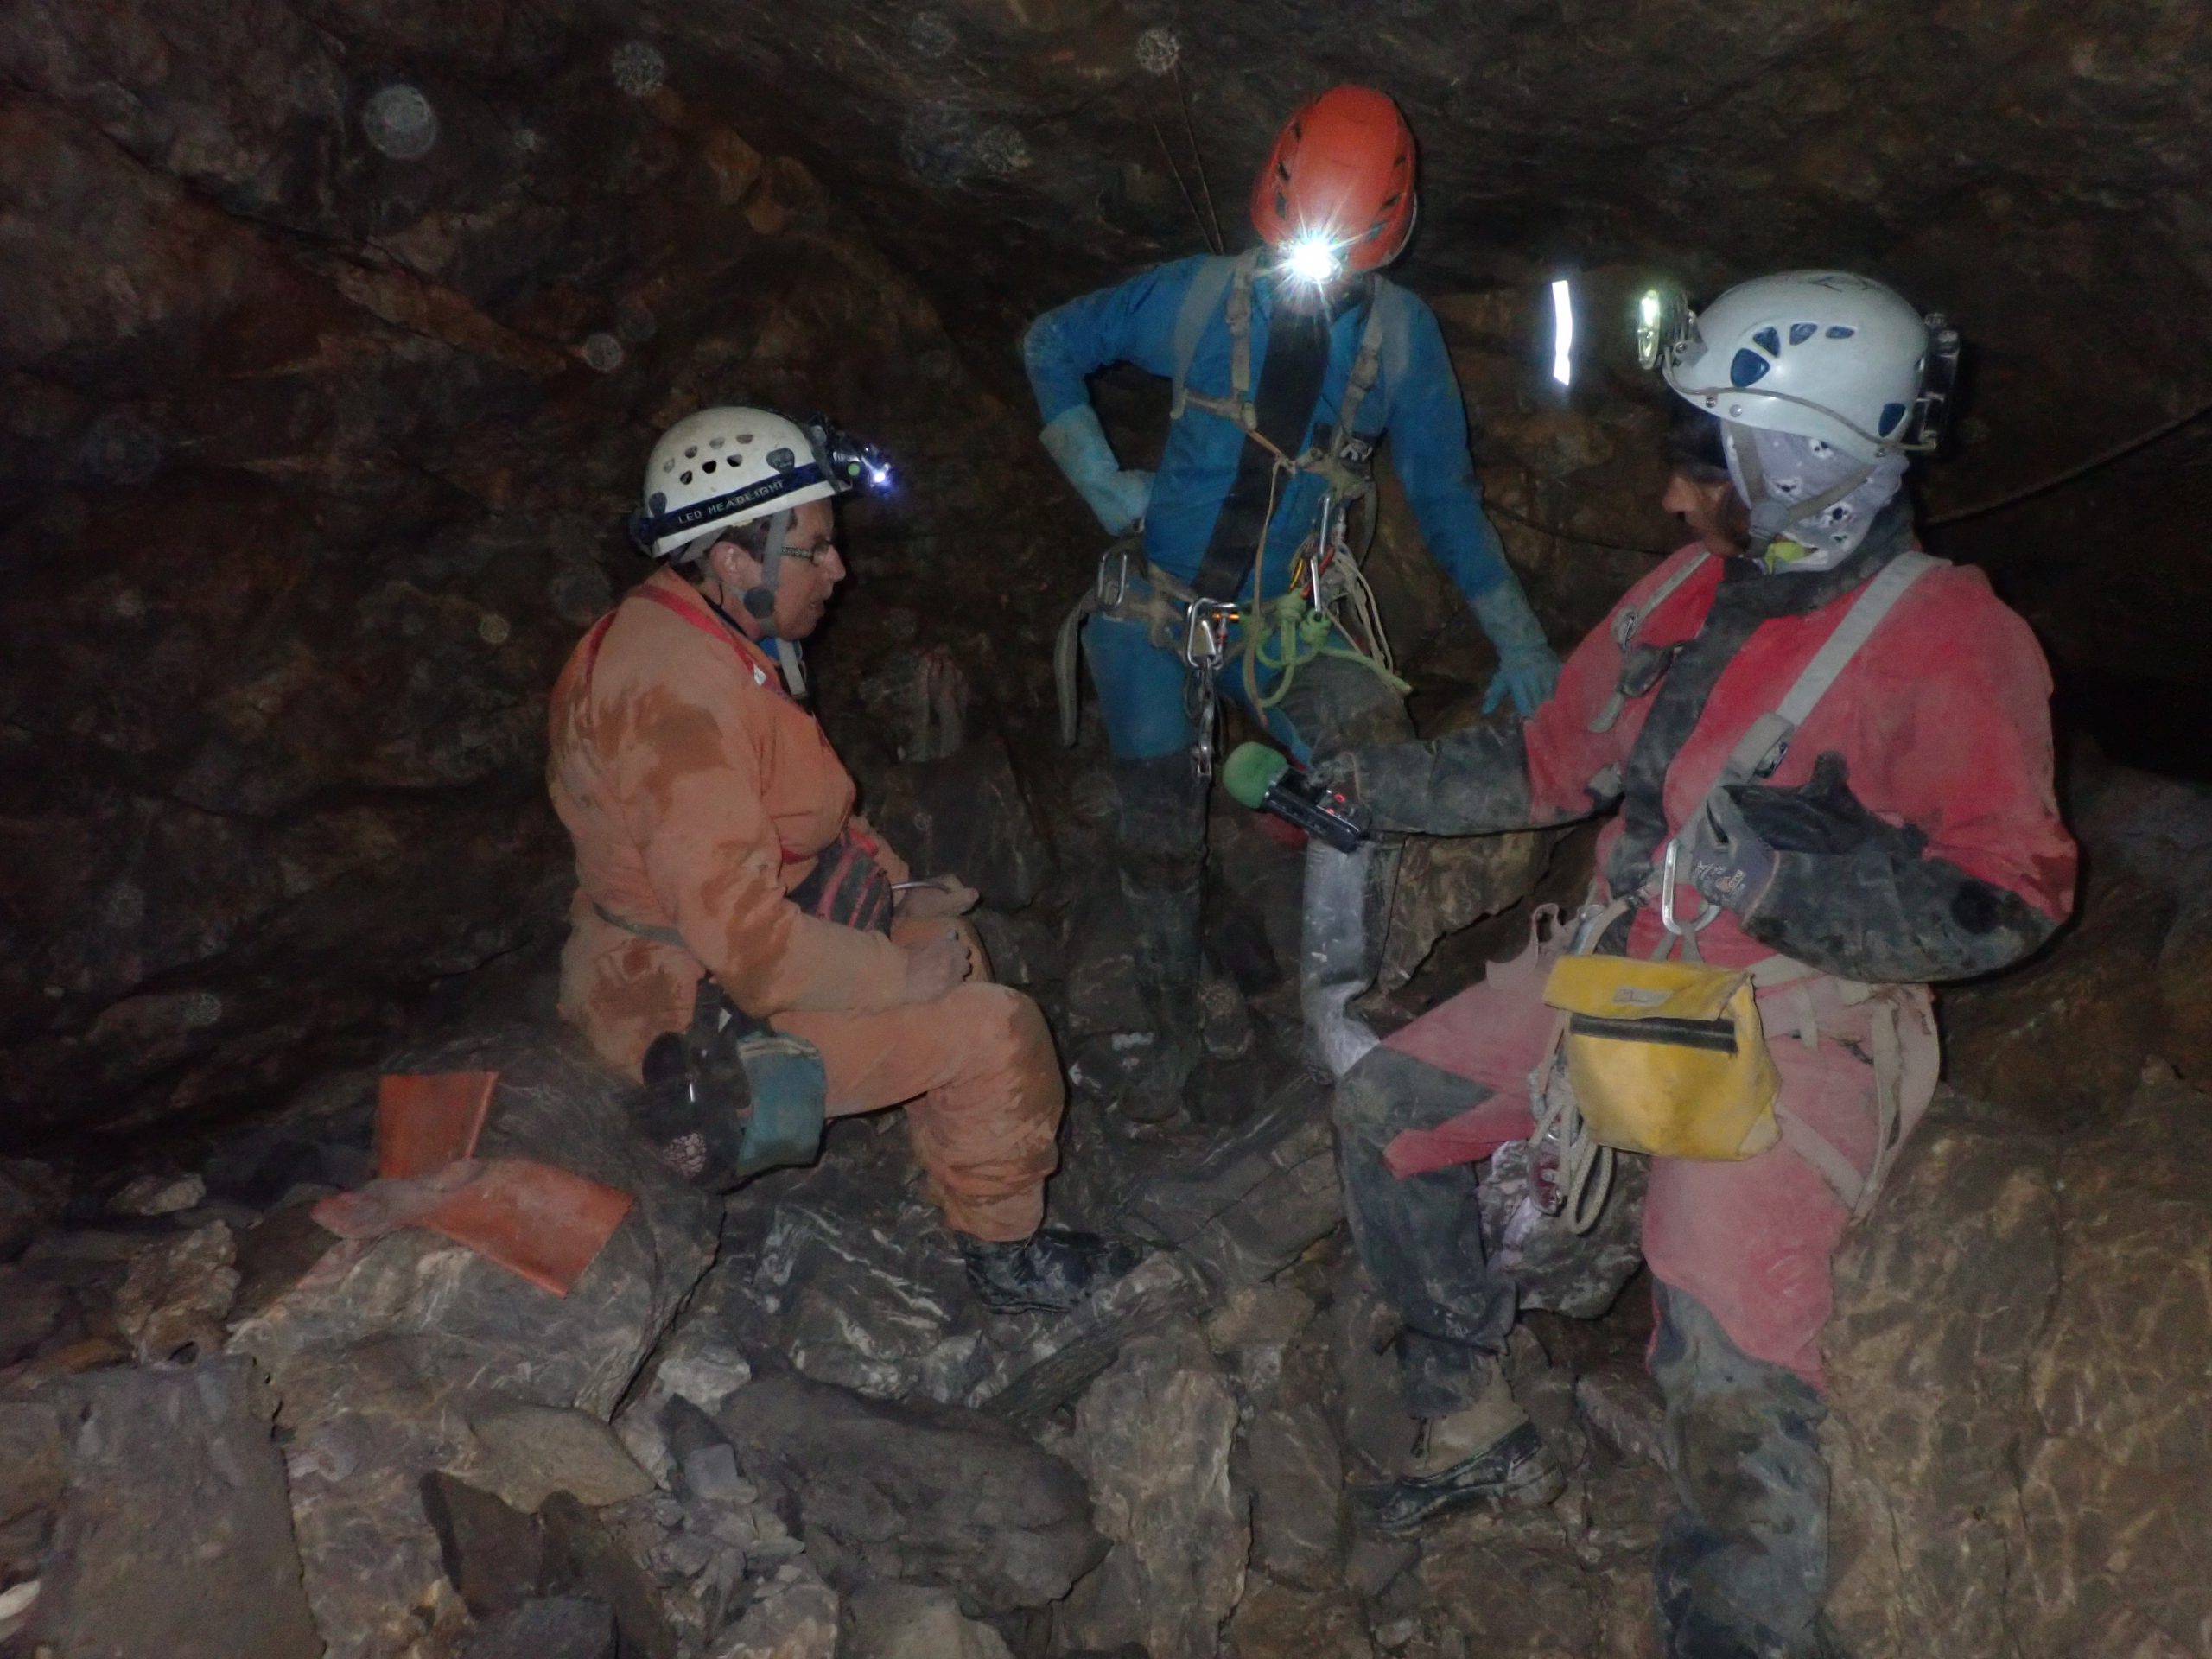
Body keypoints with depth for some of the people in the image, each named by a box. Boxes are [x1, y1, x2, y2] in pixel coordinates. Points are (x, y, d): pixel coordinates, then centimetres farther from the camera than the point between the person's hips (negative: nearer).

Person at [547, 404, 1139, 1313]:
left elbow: (792, 819, 18)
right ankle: (1007, 1255, 12)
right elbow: (743, 936, -33)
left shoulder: (695, 634, 6)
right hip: (707, 1010, -10)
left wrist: (900, 893, 8)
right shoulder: (680, 694, -29)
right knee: (996, 1029, -10)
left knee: (950, 946, 19)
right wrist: (900, 974, -21)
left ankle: (964, 1190, 28)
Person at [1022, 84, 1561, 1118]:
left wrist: (1519, 641, -3)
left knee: (1372, 745, -28)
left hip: (1288, 618, 0)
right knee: (1159, 840, 8)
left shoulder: (1401, 336, -8)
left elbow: (1444, 497, 0)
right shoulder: (1200, 298, -11)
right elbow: (1051, 344, 3)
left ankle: (1336, 1004, -14)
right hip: (1156, 605, 0)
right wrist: (1100, 482, -4)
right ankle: (1171, 1033, 31)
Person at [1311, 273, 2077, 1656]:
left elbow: (2013, 896, -18)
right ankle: (1479, 1433, 23)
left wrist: (1810, 879, -32)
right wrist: (1378, 786, 10)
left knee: (1731, 1372, -22)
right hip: (1629, 965, 8)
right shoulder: (1689, 594, 5)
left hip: (1794, 1026, -7)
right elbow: (1557, 765, 14)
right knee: (1385, 1114, 8)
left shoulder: (1948, 644, -16)